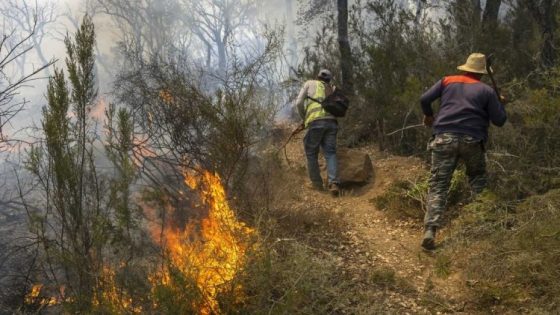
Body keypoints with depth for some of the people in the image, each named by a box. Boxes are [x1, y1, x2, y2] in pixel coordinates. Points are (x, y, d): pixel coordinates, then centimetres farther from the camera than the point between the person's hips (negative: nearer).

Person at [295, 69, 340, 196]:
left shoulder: (309, 83, 19)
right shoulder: (332, 89, 29)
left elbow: (299, 103, 10)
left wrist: (304, 118, 23)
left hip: (315, 122, -3)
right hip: (332, 122, 3)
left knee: (312, 154, 9)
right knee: (330, 153, 0)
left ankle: (317, 184, 9)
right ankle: (333, 183, -18)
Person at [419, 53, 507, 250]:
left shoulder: (447, 81, 14)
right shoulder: (486, 90, 11)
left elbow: (424, 99, 8)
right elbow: (500, 121, 9)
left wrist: (428, 115, 27)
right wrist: (499, 103, 28)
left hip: (444, 138, 1)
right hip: (472, 140, 0)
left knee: (438, 185, -2)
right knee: (478, 179, 26)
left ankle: (430, 230, -16)